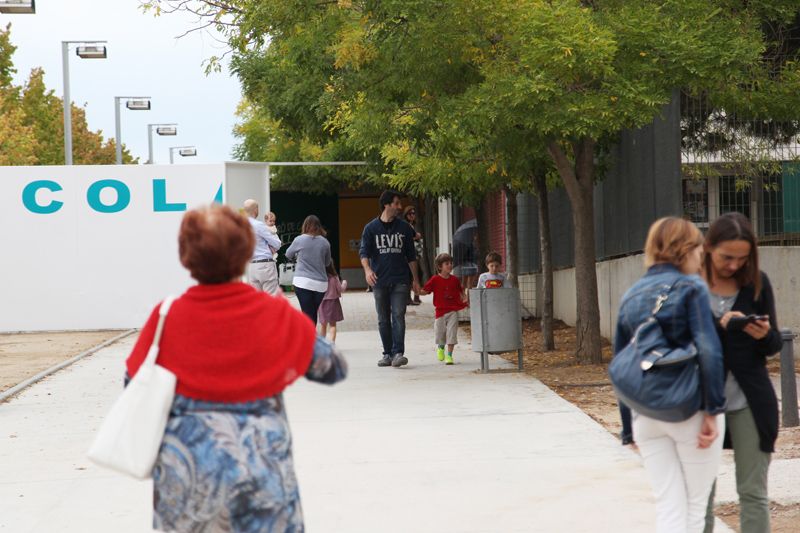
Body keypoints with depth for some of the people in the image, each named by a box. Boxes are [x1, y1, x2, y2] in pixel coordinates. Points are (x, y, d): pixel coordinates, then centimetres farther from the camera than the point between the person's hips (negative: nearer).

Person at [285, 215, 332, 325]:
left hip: (303, 282, -3)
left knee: (308, 313, -8)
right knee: (314, 314, 12)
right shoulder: (325, 242, 3)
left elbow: (288, 255, 15)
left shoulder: (299, 240, -2)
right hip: (320, 284, 3)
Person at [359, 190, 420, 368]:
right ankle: (387, 353, 13)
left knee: (398, 316, -13)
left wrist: (415, 279, 12)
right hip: (379, 280, 0)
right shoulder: (371, 228, 4)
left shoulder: (404, 228, 9)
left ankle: (398, 353, -18)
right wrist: (367, 269, -25)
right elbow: (364, 252, -5)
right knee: (383, 320, 6)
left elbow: (411, 256, 15)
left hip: (400, 280, 0)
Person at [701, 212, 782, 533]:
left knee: (753, 492, 4)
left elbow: (775, 345, 8)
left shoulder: (757, 283, 2)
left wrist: (764, 335, -16)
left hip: (749, 400, 2)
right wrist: (718, 326, -23)